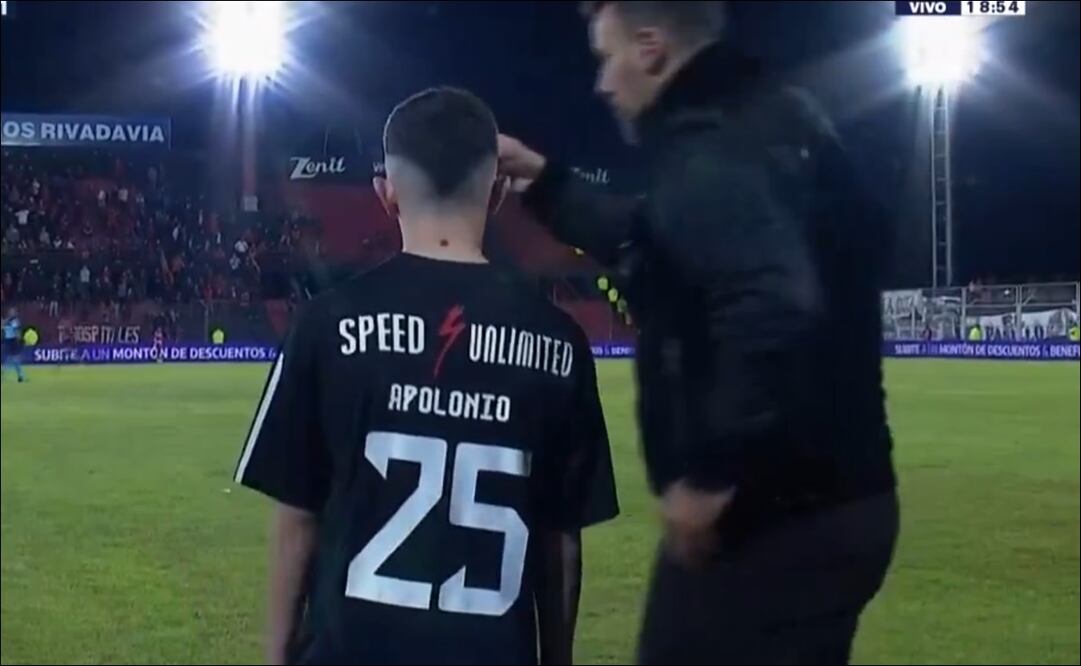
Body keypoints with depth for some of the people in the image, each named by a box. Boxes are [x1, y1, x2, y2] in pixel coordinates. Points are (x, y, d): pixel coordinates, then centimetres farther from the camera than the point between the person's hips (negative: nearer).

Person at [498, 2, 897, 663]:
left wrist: (713, 474, -26)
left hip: (769, 520, -10)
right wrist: (544, 182, 30)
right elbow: (655, 246, 30)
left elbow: (774, 309, -34)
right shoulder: (755, 123, 15)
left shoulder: (708, 146, -17)